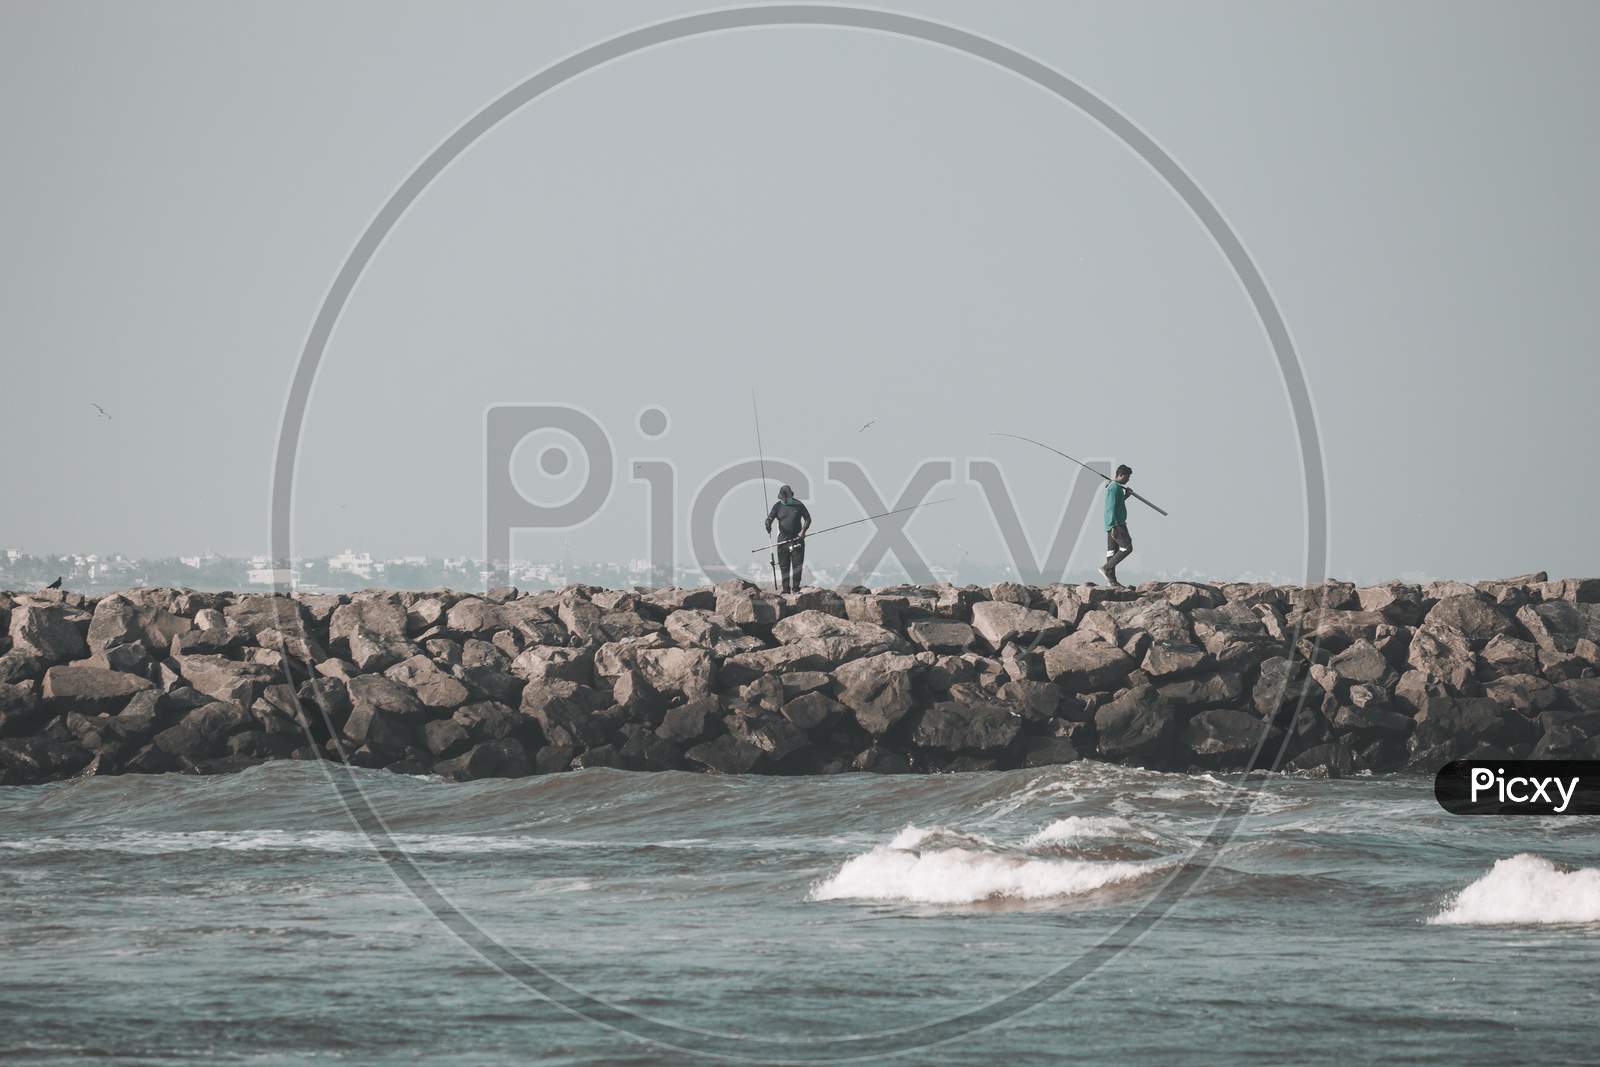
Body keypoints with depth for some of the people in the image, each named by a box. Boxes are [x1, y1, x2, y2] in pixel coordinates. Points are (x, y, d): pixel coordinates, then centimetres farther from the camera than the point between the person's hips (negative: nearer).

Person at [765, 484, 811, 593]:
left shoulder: (798, 505, 3)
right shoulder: (778, 506, 5)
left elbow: (808, 519, 5)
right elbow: (770, 518, -3)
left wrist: (803, 530, -11)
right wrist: (768, 528, -26)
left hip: (797, 539, -1)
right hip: (783, 539, 1)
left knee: (797, 564, -2)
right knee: (784, 565, 2)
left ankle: (796, 587, 6)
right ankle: (786, 589, 8)